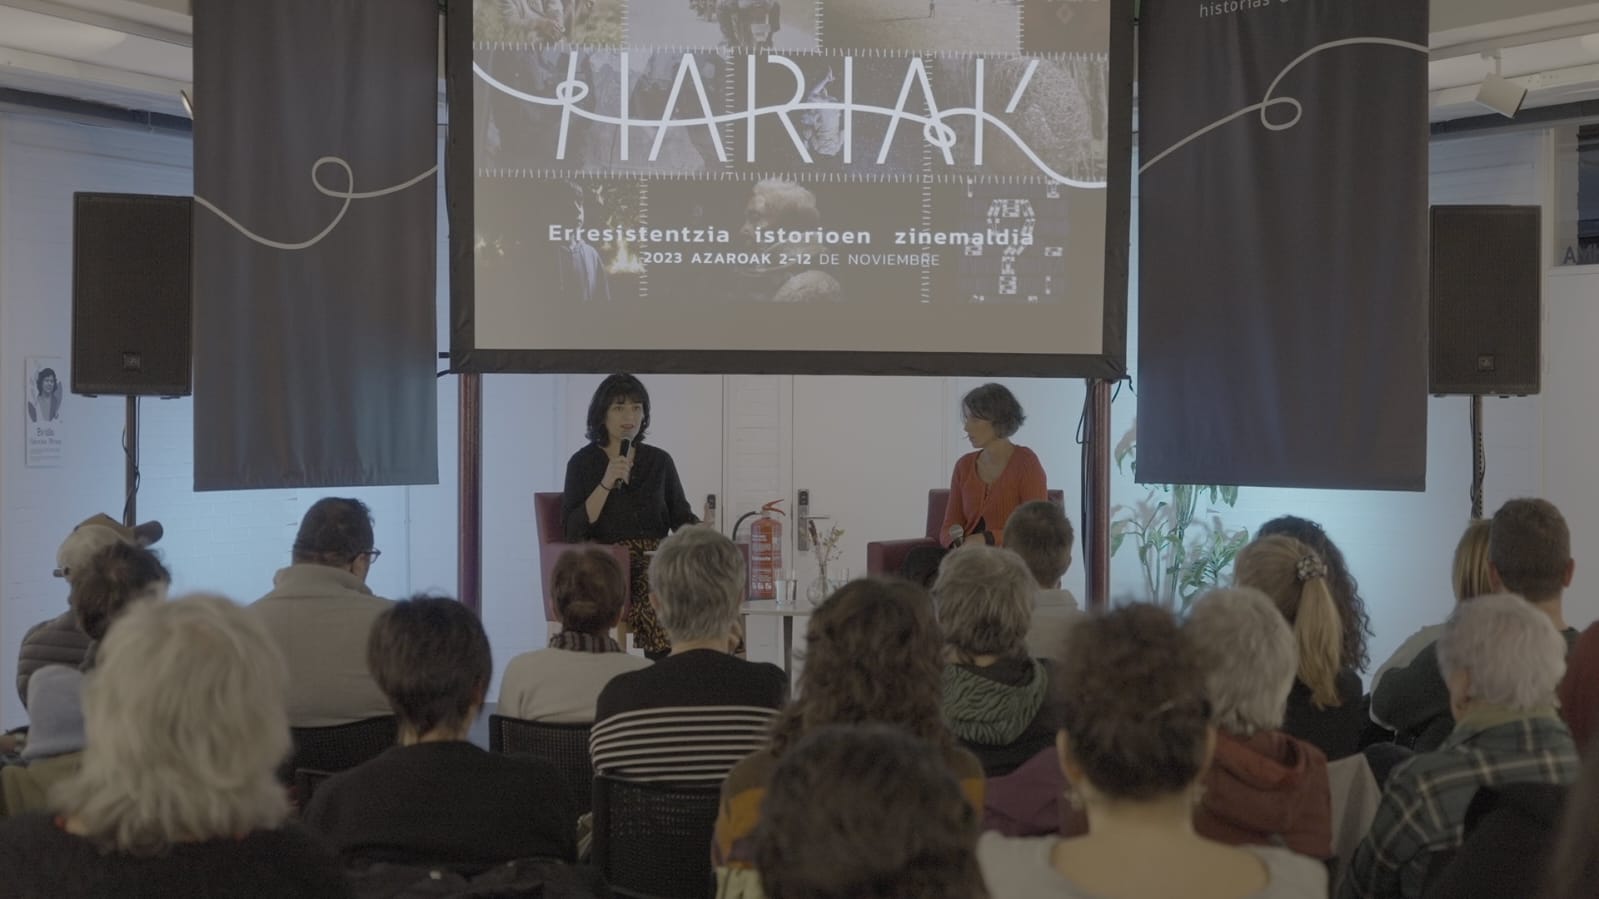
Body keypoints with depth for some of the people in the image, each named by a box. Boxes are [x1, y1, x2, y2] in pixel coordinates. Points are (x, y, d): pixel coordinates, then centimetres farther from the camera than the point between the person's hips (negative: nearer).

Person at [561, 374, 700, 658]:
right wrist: (606, 483, -10)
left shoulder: (659, 461, 17)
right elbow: (574, 532, -1)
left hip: (655, 559, 3)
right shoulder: (583, 462, 8)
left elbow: (681, 517, 17)